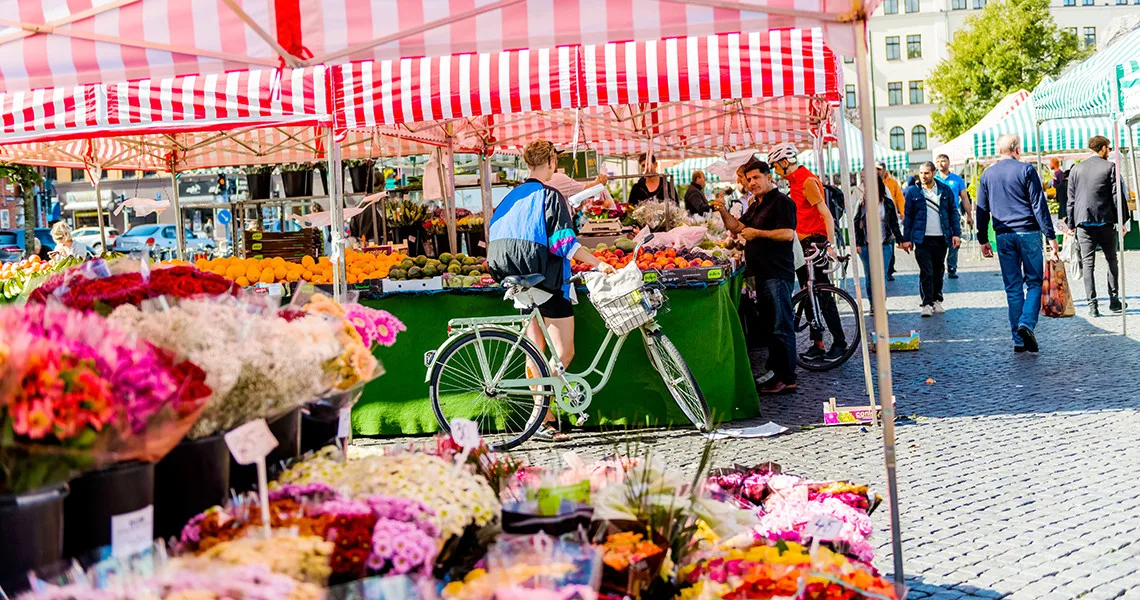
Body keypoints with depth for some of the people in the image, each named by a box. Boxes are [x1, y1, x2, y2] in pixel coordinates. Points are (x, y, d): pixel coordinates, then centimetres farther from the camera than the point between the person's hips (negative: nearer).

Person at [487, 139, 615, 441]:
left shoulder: (513, 196, 11)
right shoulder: (550, 196, -11)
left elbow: (498, 237, 15)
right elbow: (565, 242, -19)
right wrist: (598, 263, -22)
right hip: (548, 283, -8)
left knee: (536, 353, 12)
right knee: (564, 352, -4)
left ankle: (543, 417, 15)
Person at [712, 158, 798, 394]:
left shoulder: (781, 202, -9)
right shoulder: (756, 206, 21)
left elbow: (788, 233, -19)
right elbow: (738, 227, 24)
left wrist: (757, 233, -16)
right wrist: (723, 211, 9)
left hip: (777, 273, -10)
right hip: (761, 273, 10)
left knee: (781, 327, -8)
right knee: (767, 327, 13)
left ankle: (787, 379, -5)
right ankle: (776, 373, 20)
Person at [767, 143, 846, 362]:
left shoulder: (807, 181, -14)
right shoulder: (795, 182, 15)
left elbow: (826, 214, -19)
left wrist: (831, 244, -25)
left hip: (815, 241, -10)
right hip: (802, 244, 10)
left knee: (823, 295, -6)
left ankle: (840, 343, 1)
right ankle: (817, 343, 13)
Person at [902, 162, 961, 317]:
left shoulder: (945, 190, 7)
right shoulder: (913, 192, 2)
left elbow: (953, 213, 10)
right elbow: (908, 216, 5)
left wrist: (956, 233, 3)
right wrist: (906, 238, 1)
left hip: (941, 238, 2)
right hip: (922, 239, -2)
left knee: (938, 270, 10)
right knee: (926, 272, -8)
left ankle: (937, 300, 22)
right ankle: (927, 304, -6)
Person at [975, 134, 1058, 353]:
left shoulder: (987, 175, 9)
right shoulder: (1026, 170, -3)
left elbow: (981, 210, 11)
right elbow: (1039, 205, -6)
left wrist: (983, 240, 18)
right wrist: (1051, 236, -5)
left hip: (1003, 236, 3)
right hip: (1028, 233, -3)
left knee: (1013, 287, 7)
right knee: (1034, 282, 5)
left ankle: (1018, 339, 6)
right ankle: (1027, 324, -16)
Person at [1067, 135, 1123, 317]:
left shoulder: (1076, 169, 7)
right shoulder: (1109, 167, -2)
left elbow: (1071, 199, 7)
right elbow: (1116, 195, -4)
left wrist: (1071, 224, 12)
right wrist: (1122, 220, 3)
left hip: (1083, 221, 2)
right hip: (1105, 220, -2)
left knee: (1088, 263, 1)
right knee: (1112, 260, 12)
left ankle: (1092, 305, -5)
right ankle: (1114, 301, 13)